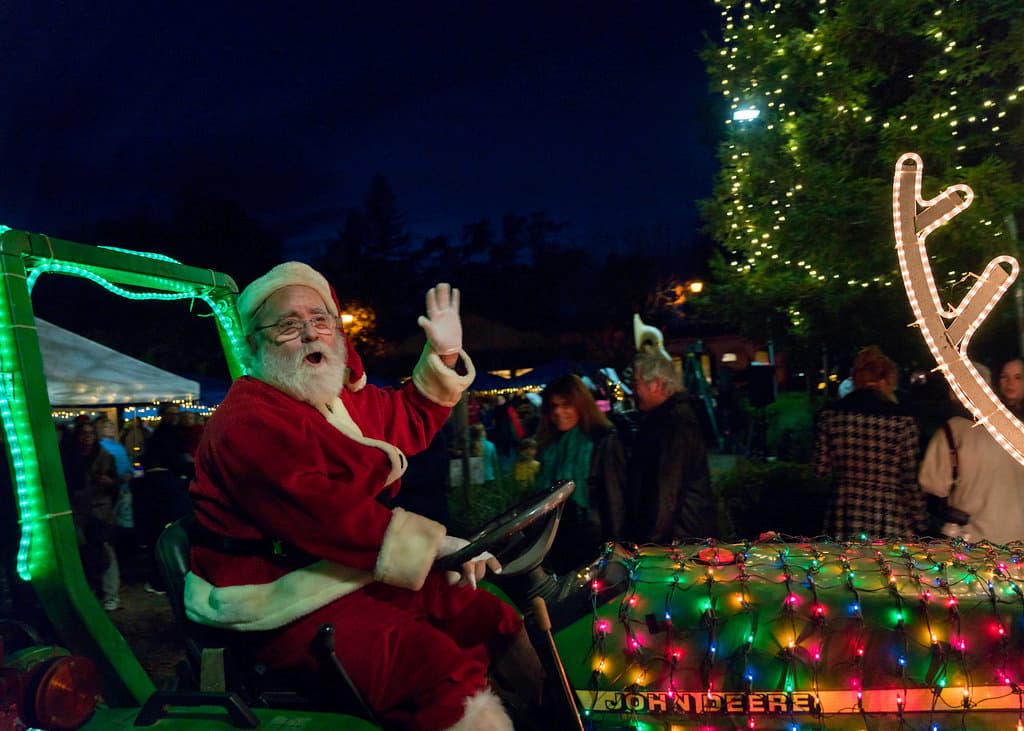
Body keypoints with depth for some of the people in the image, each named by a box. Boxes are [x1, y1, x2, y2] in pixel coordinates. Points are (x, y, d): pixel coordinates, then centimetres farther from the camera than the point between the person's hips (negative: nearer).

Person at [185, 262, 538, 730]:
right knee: (441, 671, -29)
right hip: (289, 607, -10)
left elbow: (411, 419, 29)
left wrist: (444, 356, 16)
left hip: (362, 576, 10)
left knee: (497, 620, 9)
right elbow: (324, 511, -28)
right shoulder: (248, 422, -17)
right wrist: (434, 543, -29)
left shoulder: (345, 398, 14)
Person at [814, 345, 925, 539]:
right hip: (889, 527, -2)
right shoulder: (901, 419, -6)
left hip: (841, 523, 2)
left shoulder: (831, 413, 0)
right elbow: (911, 479, -4)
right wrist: (918, 523, 6)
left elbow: (821, 469, 3)